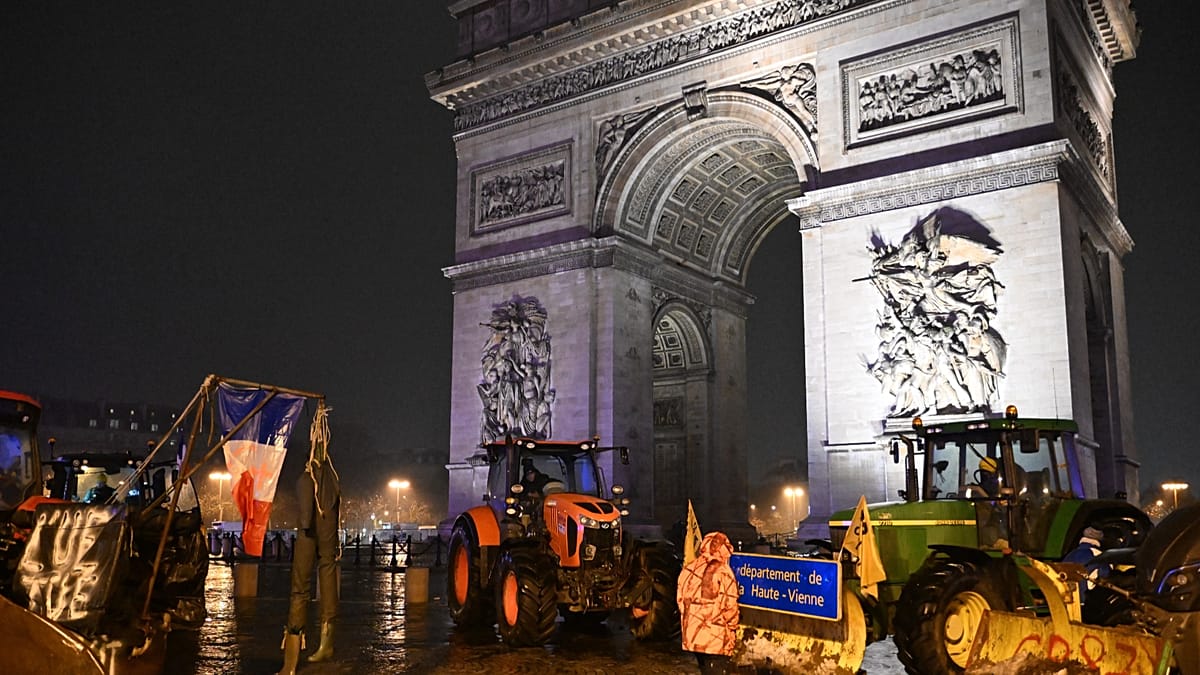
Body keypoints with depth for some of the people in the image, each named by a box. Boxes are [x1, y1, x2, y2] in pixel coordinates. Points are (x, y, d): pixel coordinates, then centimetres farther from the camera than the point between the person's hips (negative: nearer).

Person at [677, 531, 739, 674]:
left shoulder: (688, 569, 3)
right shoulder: (722, 572, -15)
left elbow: (680, 598, 8)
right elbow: (730, 606, -13)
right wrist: (732, 626, 3)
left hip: (692, 634, 6)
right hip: (716, 637, -6)